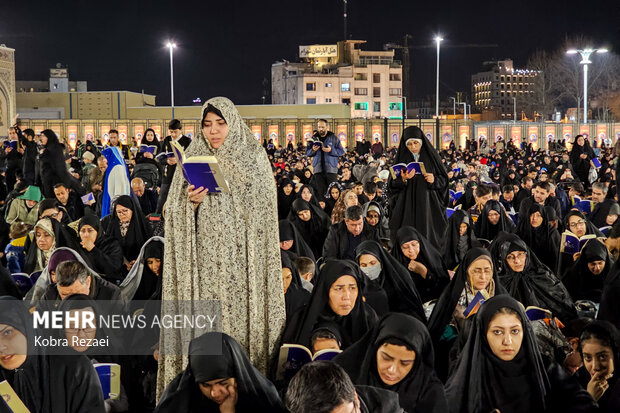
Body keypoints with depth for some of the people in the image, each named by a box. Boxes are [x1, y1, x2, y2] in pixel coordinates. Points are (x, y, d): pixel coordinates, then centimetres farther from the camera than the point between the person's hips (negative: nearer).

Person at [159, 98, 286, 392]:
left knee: (240, 319, -4)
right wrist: (191, 203, -11)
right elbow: (174, 216, 7)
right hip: (203, 262, 2)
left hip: (242, 260, -1)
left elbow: (264, 214, 3)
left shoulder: (254, 160, 4)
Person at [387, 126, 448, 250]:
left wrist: (434, 180, -11)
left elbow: (444, 180, 9)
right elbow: (392, 184, 2)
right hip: (407, 206, 0)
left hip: (428, 206, 0)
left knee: (428, 236, -5)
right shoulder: (401, 159, 6)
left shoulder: (431, 156, 6)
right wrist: (403, 179, -16)